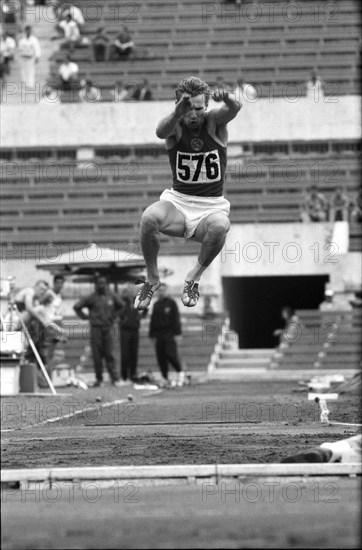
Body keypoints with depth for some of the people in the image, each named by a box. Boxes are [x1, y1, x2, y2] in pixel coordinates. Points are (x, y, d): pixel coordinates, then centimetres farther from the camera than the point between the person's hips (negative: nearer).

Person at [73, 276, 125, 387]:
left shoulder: (112, 296, 9)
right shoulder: (91, 298, 2)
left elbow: (120, 306, 27)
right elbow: (77, 307, 7)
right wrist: (85, 316, 1)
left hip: (109, 328, 1)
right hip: (96, 328, -1)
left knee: (110, 355, -5)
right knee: (97, 356, 0)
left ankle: (115, 378, -7)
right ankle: (99, 379, 6)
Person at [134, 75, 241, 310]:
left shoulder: (214, 123, -4)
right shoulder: (176, 126, -5)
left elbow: (234, 109, -26)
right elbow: (161, 131, -30)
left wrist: (228, 100, -52)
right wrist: (177, 114, -54)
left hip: (212, 206, 0)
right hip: (178, 201, 1)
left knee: (220, 226, -36)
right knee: (149, 218, -32)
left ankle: (194, 277, -9)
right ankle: (152, 279, -7)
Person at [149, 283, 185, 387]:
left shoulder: (171, 303, 1)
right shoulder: (156, 304, 16)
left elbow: (176, 319, -3)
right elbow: (153, 320, 18)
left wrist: (177, 333, -10)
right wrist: (152, 335, 12)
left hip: (169, 334, -5)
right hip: (159, 334, 5)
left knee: (171, 354, -14)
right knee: (161, 357, 1)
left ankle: (180, 372, 6)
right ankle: (165, 379, 5)